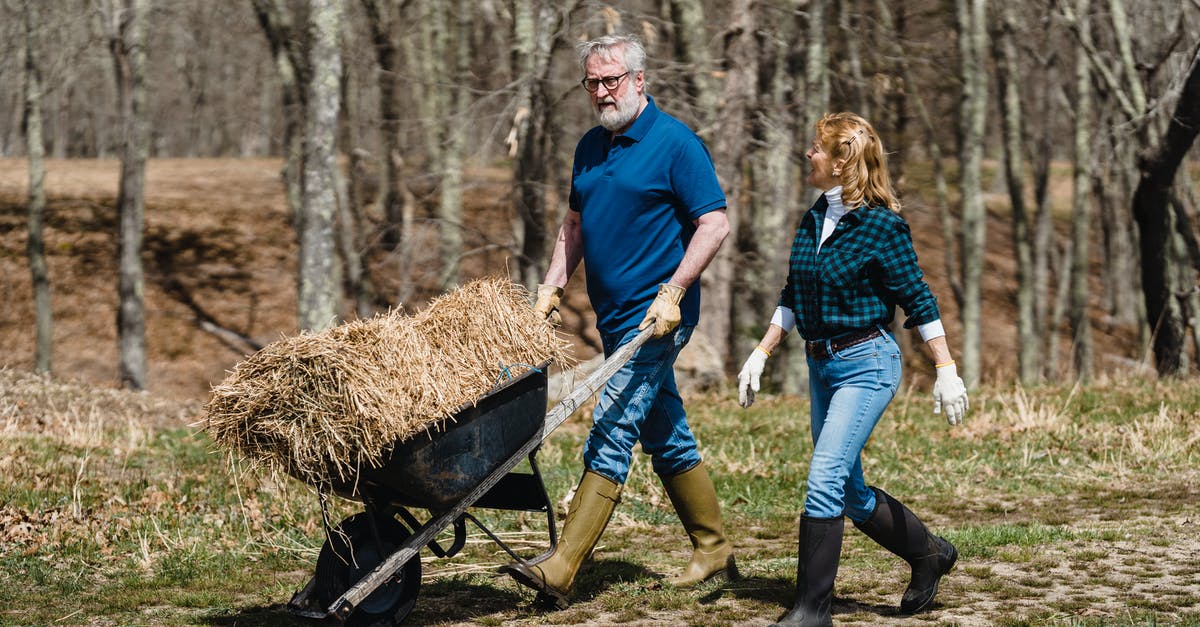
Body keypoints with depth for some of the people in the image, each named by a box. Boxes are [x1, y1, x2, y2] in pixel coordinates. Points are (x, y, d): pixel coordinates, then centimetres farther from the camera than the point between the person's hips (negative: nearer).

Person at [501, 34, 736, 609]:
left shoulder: (675, 143, -10)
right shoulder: (591, 147, 13)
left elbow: (714, 224, -14)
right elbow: (575, 223, 23)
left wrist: (672, 293, -21)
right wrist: (552, 286, 10)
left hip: (654, 318, -8)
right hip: (615, 317, 8)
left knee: (609, 440, -12)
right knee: (666, 438, 14)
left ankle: (560, 573, -17)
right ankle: (714, 551, 25)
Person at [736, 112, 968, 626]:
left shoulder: (880, 226, -13)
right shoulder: (813, 221, 8)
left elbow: (918, 300, -11)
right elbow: (792, 298, 17)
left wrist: (946, 371, -12)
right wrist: (760, 355, 13)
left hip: (866, 365, -8)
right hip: (821, 366, 8)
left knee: (825, 482, -15)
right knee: (849, 493, 13)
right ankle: (928, 553, 34)